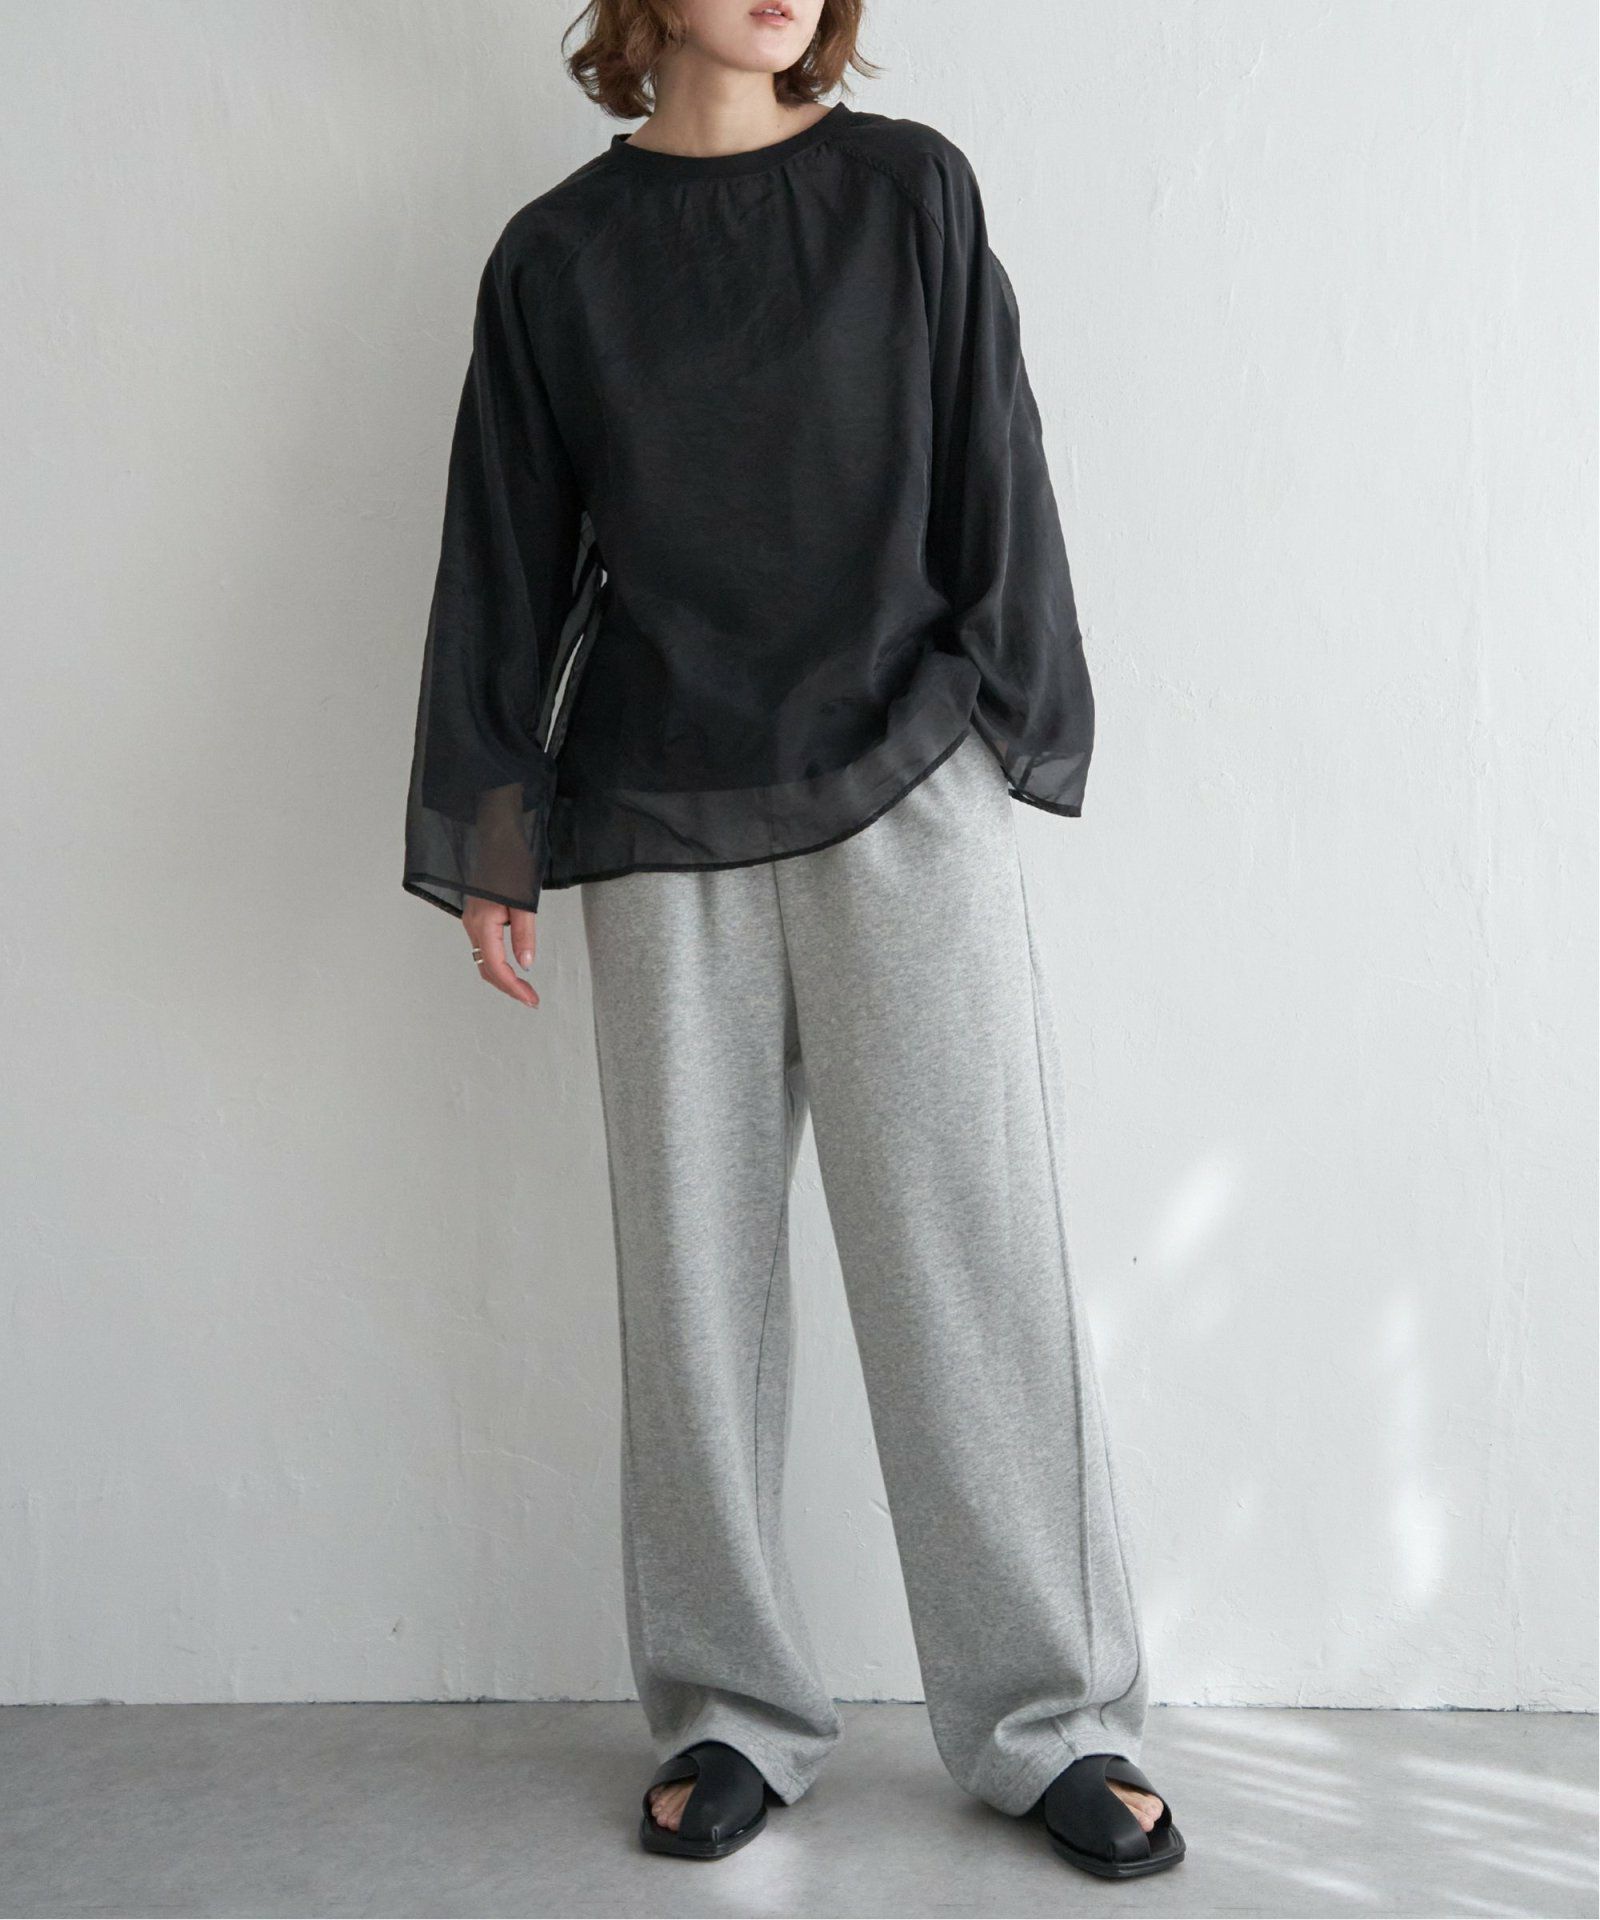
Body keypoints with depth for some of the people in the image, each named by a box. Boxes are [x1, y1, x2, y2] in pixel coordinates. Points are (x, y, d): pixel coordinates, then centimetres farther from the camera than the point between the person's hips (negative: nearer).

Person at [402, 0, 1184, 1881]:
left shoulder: (909, 189, 6)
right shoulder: (557, 254, 8)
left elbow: (992, 474, 7)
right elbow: (505, 555, 9)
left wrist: (1009, 717, 4)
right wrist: (487, 842, 8)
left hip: (906, 786, -1)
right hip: (661, 824, 1)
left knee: (974, 1257, -1)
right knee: (694, 1272, 5)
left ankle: (1053, 1719, 13)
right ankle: (732, 1712, 20)